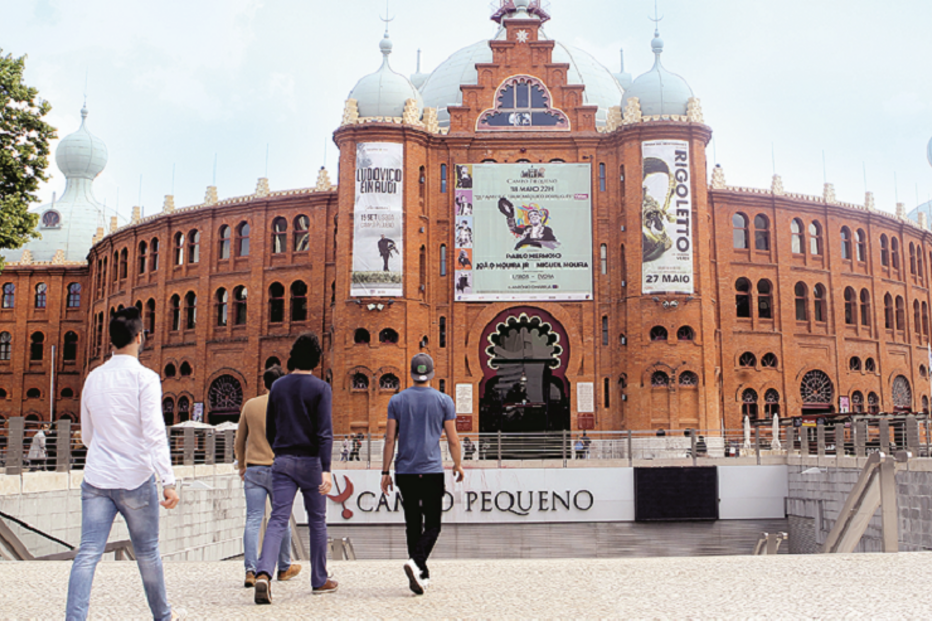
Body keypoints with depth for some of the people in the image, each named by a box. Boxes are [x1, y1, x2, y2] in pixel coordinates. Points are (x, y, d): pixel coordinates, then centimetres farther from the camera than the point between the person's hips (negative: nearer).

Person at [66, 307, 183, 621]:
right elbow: (154, 433, -18)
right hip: (135, 479, -4)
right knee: (147, 553, 12)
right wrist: (168, 481, -19)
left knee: (88, 554, 1)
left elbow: (86, 435, 17)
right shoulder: (144, 377, -10)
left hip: (96, 479, 4)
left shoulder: (93, 378, 7)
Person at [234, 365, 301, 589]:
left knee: (253, 520, 0)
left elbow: (239, 442, 13)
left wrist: (242, 467, 26)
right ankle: (284, 568, 24)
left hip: (253, 469, 2)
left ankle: (250, 570, -10)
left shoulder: (250, 405, 7)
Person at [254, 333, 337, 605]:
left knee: (278, 520, -2)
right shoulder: (320, 388, -6)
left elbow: (269, 429, 14)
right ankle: (319, 580, 20)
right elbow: (324, 432, -15)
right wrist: (326, 469, -19)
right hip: (310, 462, -3)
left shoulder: (278, 386, 7)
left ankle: (263, 574, -23)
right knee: (317, 521, 11)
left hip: (282, 462, 3)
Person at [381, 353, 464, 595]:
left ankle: (421, 575, 15)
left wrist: (386, 471, 7)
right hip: (432, 471, -2)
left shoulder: (397, 400, 5)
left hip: (405, 471, 2)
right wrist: (458, 465, 16)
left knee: (413, 524, 10)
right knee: (432, 524, 4)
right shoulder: (443, 400, 1)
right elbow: (453, 440, 1)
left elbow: (390, 439, 2)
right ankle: (416, 562, -20)